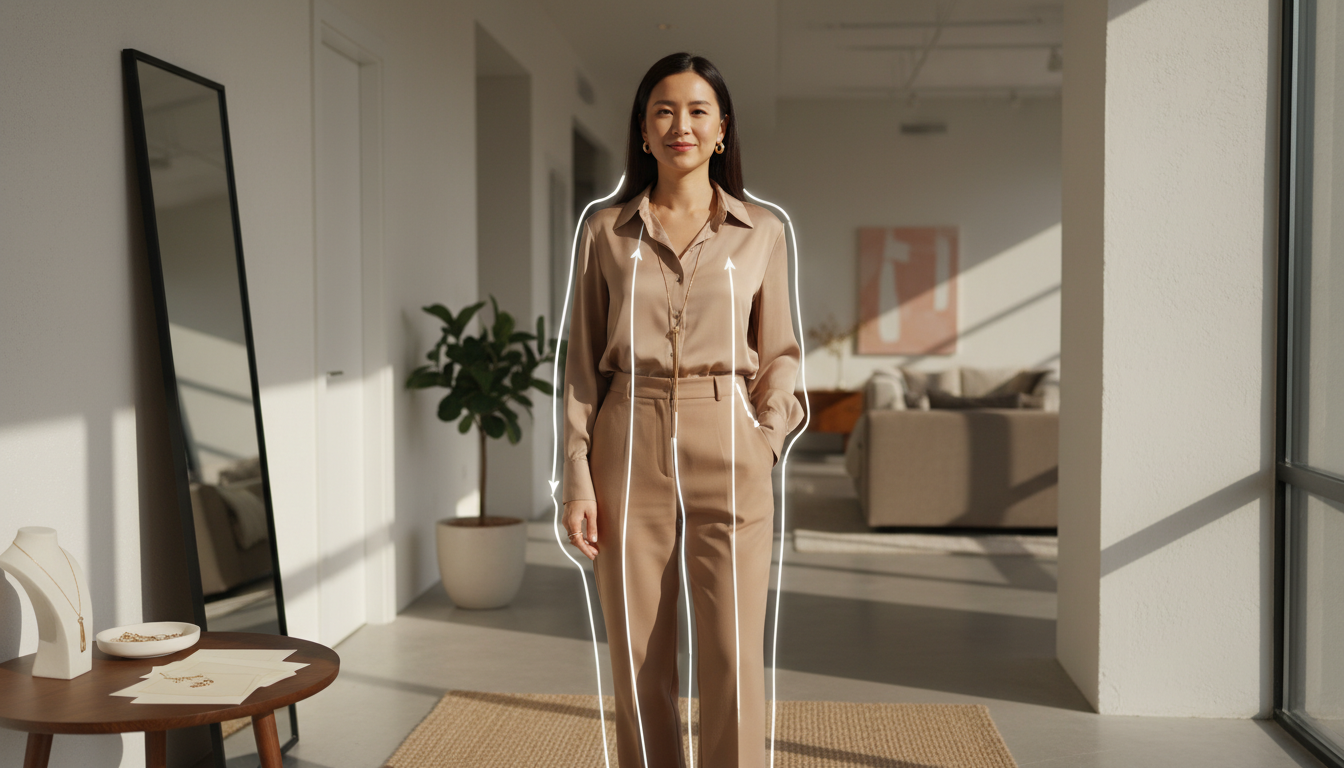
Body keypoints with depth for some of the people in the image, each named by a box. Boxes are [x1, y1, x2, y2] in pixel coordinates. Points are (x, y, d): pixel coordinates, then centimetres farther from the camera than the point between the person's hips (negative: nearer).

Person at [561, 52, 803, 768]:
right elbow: (581, 361, 6)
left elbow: (779, 354, 11)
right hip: (630, 452, 1)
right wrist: (578, 477, -1)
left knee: (733, 660, -1)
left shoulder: (762, 231, 7)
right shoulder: (604, 230, 6)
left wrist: (766, 438, -4)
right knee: (638, 658, 6)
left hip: (729, 455, 0)